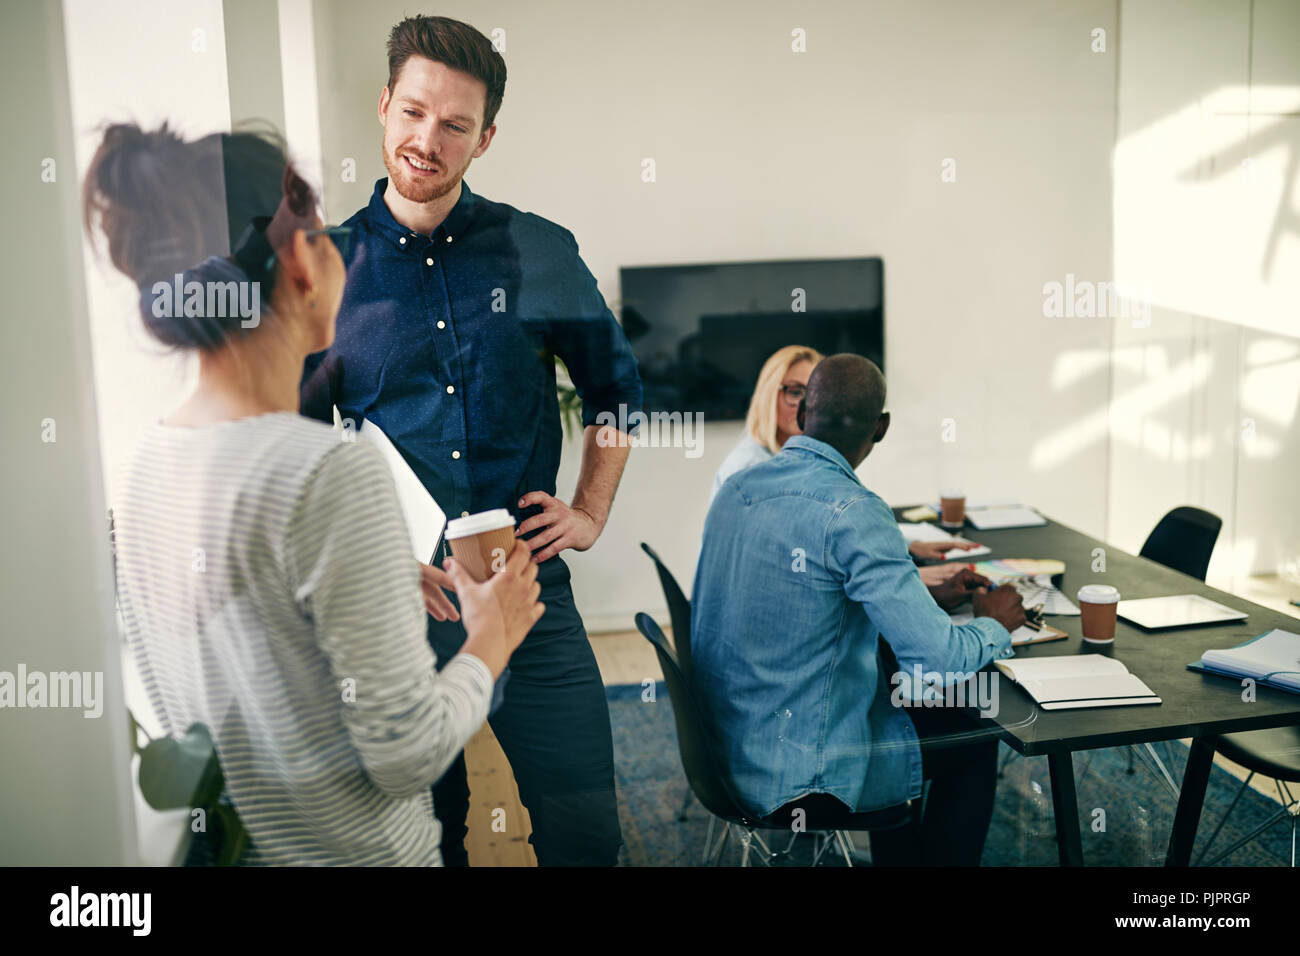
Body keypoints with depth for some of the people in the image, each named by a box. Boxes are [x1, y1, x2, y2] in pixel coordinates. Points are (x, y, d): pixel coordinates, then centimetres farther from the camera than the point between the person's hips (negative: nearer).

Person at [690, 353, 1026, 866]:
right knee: (972, 740, 15)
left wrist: (929, 594, 20)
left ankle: (899, 855, 41)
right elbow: (941, 661, -23)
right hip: (792, 775, -7)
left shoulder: (738, 487, 1)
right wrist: (995, 624, -1)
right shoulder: (853, 514, -24)